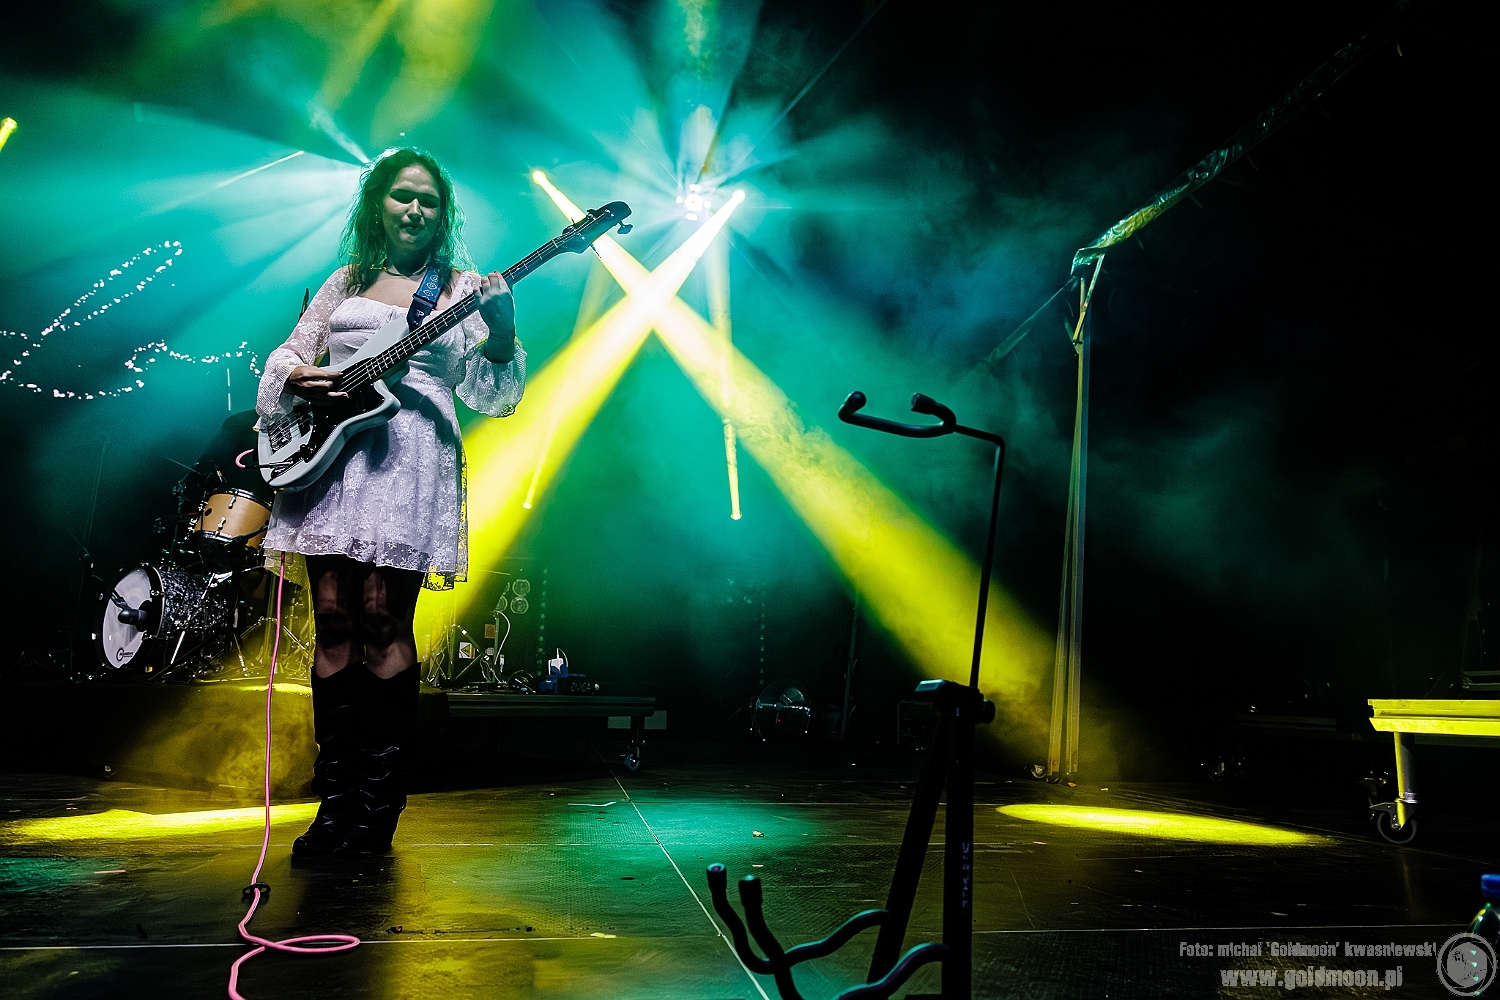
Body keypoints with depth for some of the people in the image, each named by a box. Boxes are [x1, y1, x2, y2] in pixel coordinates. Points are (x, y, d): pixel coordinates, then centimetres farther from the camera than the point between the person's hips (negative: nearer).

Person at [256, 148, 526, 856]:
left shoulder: (463, 289, 12)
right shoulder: (345, 283, 22)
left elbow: (489, 395, 4)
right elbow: (286, 358, 24)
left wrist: (501, 334, -15)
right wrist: (297, 379, 0)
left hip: (409, 456, -3)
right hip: (326, 451, 3)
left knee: (384, 621, -9)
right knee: (334, 620, -1)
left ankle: (378, 803, 0)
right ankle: (336, 800, 5)